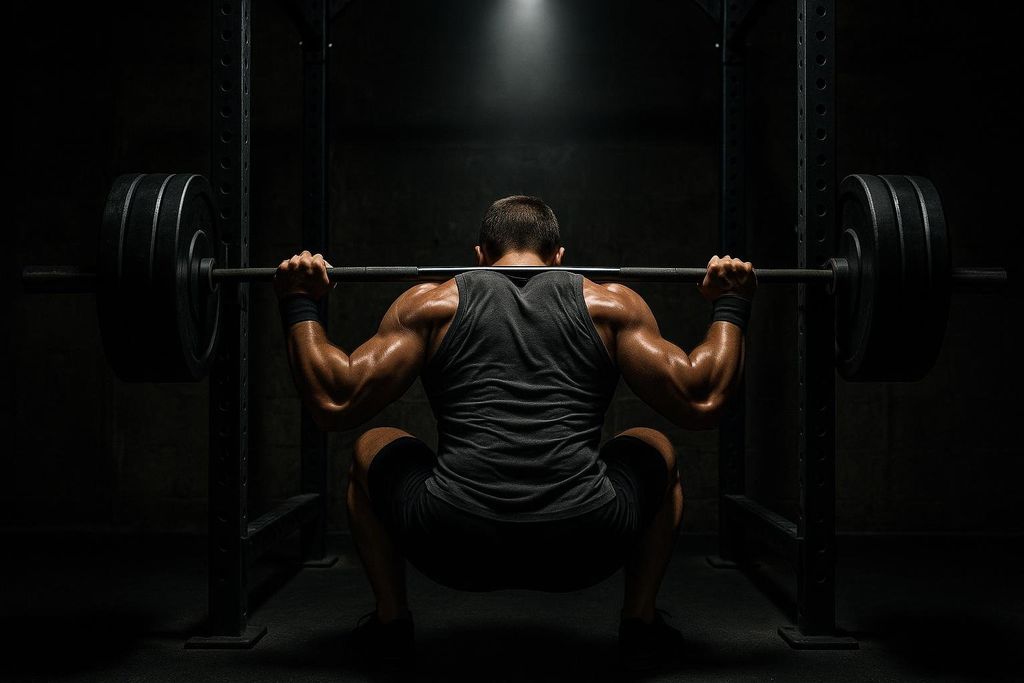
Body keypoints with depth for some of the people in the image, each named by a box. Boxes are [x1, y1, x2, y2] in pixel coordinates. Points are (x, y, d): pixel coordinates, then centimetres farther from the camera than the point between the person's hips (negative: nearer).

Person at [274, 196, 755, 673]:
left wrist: (299, 305, 25)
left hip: (454, 548, 0)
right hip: (585, 549, 0)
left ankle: (390, 620, 26)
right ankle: (640, 621, 25)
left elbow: (334, 404, 11)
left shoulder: (432, 303, 15)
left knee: (371, 451, 32)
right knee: (656, 451, 33)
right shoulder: (611, 304, 16)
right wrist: (730, 307, 25)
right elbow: (701, 404, 11)